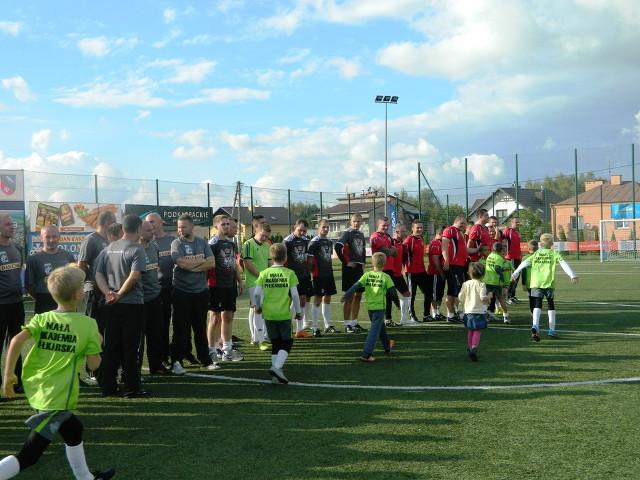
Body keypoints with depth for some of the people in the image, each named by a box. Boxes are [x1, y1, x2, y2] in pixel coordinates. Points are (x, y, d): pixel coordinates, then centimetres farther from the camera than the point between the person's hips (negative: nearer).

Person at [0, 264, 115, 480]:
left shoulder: (41, 318, 3)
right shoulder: (88, 325, -7)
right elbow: (93, 364, -6)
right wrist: (96, 343, 12)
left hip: (35, 388, 7)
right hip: (58, 397, -7)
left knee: (74, 429, 27)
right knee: (28, 456, -2)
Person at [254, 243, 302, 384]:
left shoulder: (264, 273, 1)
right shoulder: (289, 273, -5)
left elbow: (257, 293, -2)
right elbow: (294, 294, -6)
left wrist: (258, 306, 17)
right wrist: (298, 311, 6)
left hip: (268, 314, 3)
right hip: (284, 314, -3)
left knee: (275, 343, 14)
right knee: (287, 343, 6)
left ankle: (276, 375, 15)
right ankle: (277, 367, -14)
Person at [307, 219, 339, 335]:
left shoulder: (329, 242, 13)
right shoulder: (314, 242, -10)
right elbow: (309, 260, -12)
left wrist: (330, 269, 17)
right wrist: (312, 273, -15)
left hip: (328, 274, 8)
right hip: (318, 275, -7)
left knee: (327, 298, 13)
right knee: (317, 299, -5)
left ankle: (328, 325, 22)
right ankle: (315, 328, 0)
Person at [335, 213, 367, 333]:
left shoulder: (361, 234, 15)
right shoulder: (347, 233, -9)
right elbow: (337, 247, -21)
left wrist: (363, 263, 13)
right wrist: (345, 262, -17)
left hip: (359, 268, 8)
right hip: (350, 268, -8)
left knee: (358, 295, 10)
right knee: (350, 296, -5)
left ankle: (355, 323, 19)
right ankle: (347, 325, 0)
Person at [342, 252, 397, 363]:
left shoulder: (367, 275, -2)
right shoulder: (385, 277, -9)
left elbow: (356, 286, -8)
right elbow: (392, 292, -8)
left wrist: (346, 295, -8)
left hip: (369, 306, 5)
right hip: (379, 307, -5)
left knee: (380, 326, 25)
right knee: (375, 330, -6)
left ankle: (387, 346, 45)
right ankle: (366, 354, -16)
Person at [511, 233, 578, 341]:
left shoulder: (536, 254, 12)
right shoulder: (554, 253, 5)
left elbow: (525, 263, 12)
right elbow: (563, 263, -8)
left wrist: (515, 273, 21)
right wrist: (572, 275, -14)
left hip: (536, 283, 1)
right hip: (549, 283, -1)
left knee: (537, 305, -1)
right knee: (551, 305, 15)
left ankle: (535, 326, -25)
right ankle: (552, 330, 19)